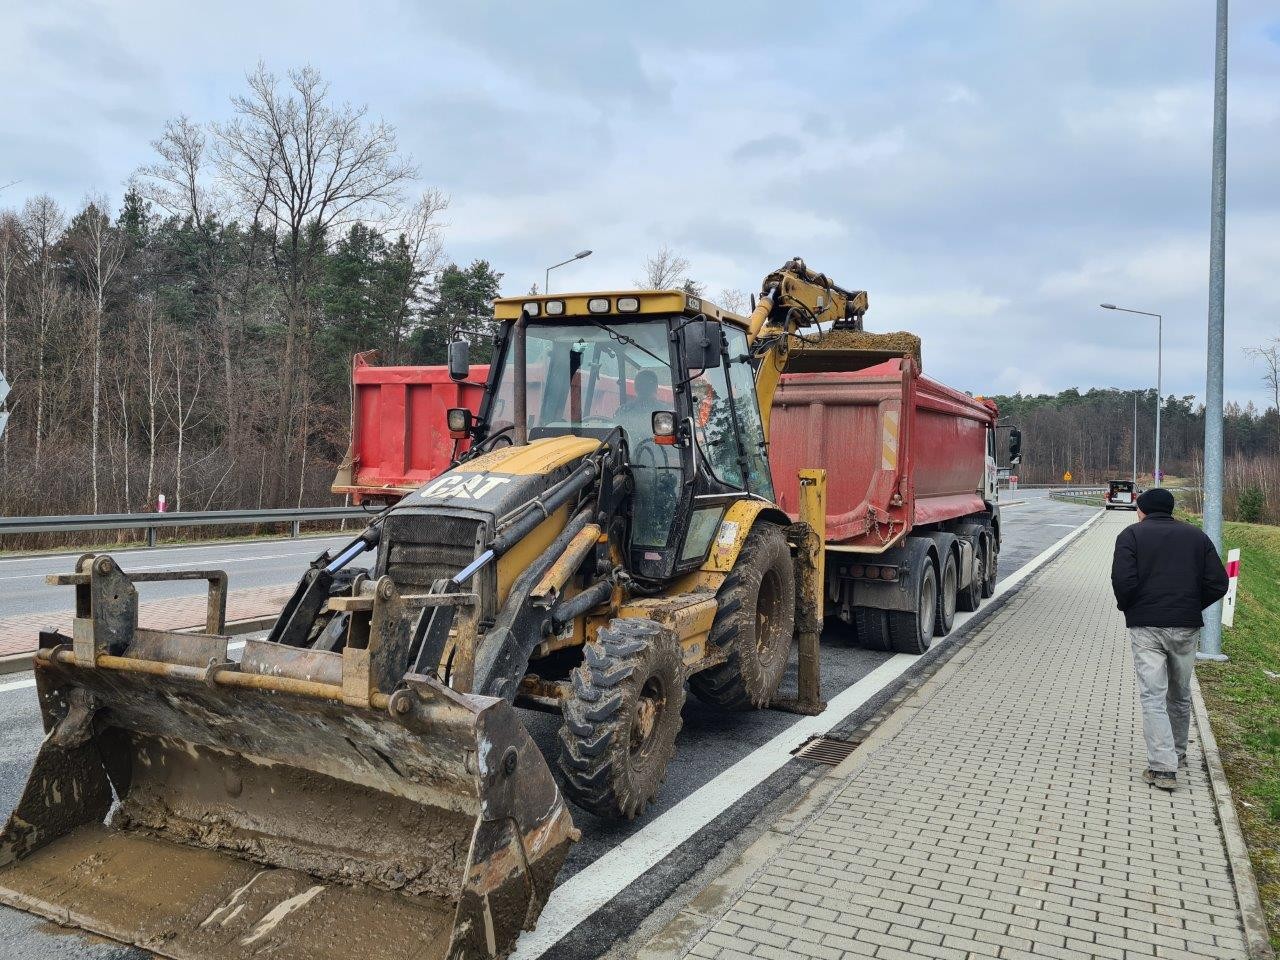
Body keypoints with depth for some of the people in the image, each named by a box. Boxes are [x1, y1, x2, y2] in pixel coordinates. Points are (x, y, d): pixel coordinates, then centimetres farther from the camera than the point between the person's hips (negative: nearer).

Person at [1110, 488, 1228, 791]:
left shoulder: (1131, 535, 0)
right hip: (1187, 626, 4)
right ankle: (1178, 754, 34)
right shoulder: (1197, 536, 11)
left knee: (1153, 696, -4)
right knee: (1180, 695, 19)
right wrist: (1193, 607, 15)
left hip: (1146, 626, -4)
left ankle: (1162, 767, -11)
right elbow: (1218, 583, 4)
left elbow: (1123, 581, -13)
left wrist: (1126, 607, 5)